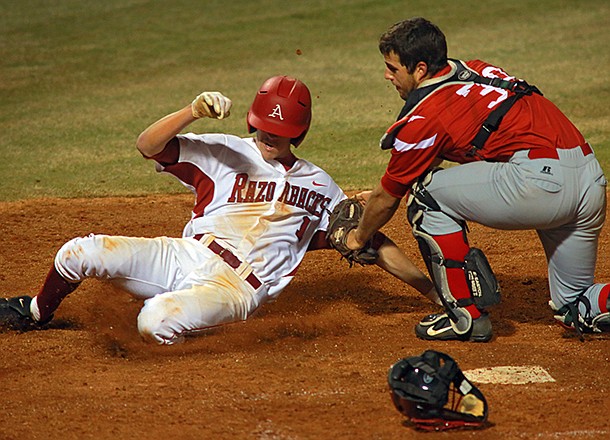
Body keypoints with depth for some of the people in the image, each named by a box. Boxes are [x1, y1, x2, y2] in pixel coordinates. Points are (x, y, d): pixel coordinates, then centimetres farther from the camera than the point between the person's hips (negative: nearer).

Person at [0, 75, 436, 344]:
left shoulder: (320, 188, 12)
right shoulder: (225, 153, 8)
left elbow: (372, 241, 14)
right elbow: (148, 146, -4)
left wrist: (433, 289, 8)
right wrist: (193, 111, -22)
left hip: (234, 288, -3)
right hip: (182, 257, 3)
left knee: (157, 322, -36)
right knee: (79, 252, -15)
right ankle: (36, 312, 19)